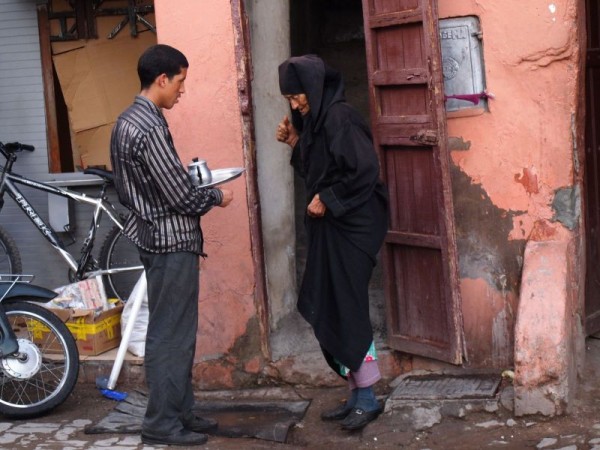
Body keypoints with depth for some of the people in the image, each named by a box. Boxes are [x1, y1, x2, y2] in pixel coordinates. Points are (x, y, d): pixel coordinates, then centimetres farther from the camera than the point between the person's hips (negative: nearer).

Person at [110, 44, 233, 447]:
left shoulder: (128, 121, 10)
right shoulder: (151, 128, -21)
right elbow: (180, 196, -22)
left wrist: (197, 189, 17)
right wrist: (217, 197, -2)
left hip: (155, 237, 10)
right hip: (172, 242, -10)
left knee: (176, 333, 16)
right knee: (171, 335, -2)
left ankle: (180, 411, 24)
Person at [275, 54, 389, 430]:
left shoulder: (340, 117, -16)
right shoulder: (315, 120, 12)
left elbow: (364, 170, -22)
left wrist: (327, 200, -14)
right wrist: (296, 143, 5)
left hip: (351, 227, -9)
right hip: (328, 226, 9)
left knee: (347, 310, -6)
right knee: (328, 311, 8)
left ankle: (368, 399, 4)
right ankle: (357, 394, 16)